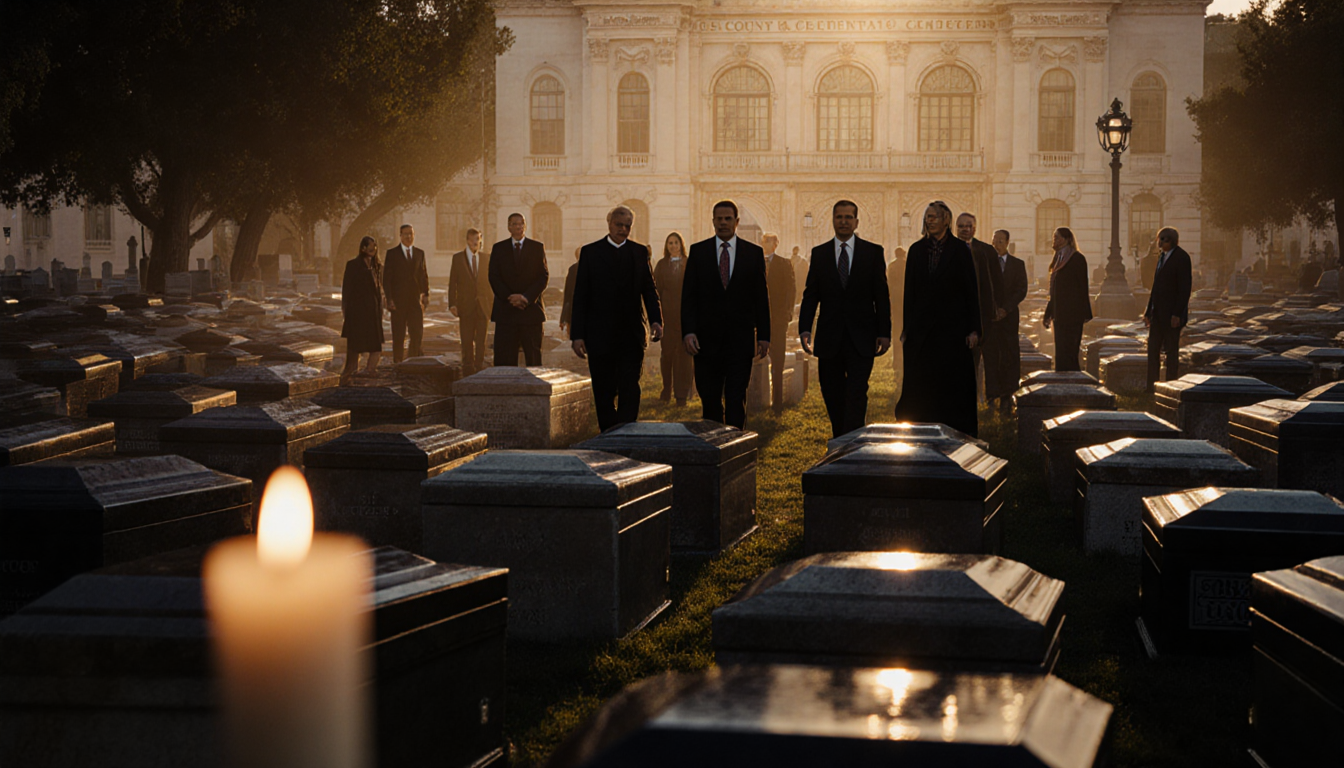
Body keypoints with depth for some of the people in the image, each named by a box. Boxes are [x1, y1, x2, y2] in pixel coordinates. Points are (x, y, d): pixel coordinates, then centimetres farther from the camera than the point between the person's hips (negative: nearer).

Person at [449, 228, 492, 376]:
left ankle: (480, 368, 5)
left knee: (481, 340, 0)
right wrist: (452, 304, -7)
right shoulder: (458, 258, 3)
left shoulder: (486, 259, 9)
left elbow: (490, 281, 11)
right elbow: (452, 282, 1)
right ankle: (468, 368, 9)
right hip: (466, 306, -1)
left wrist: (493, 303, 4)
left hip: (483, 306, 1)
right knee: (467, 340, 1)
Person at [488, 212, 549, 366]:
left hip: (531, 309, 0)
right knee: (504, 359, -3)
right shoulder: (498, 248, 9)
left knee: (533, 357, 1)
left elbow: (544, 276, 1)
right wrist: (509, 297, -11)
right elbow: (494, 277, 3)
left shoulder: (538, 248, 8)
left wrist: (526, 297, -13)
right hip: (505, 311, 0)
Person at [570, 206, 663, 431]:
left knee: (629, 390, -7)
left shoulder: (640, 252, 9)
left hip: (632, 334, 1)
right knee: (603, 392, 5)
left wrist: (655, 320, -9)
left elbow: (649, 290, 9)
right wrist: (577, 334, -6)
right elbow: (580, 296, 1)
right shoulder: (590, 252, 3)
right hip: (600, 335, -1)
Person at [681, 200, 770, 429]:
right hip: (707, 338, 1)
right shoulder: (698, 251, 6)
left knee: (736, 399, -5)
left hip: (740, 338, -1)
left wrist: (764, 336, 1)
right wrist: (688, 331, -10)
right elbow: (688, 295, 2)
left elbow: (761, 296, 6)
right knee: (710, 398, 5)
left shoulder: (754, 252, 6)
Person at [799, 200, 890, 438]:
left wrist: (884, 333, -4)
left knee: (856, 395, -9)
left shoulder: (873, 252, 4)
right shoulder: (819, 253, 9)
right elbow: (810, 294, 6)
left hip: (861, 338, -2)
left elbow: (882, 295, 3)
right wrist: (804, 328, -6)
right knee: (832, 395, 6)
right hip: (830, 337, 2)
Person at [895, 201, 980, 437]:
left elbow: (971, 291, -2)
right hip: (922, 327, 3)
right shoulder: (917, 250, 7)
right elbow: (909, 291, 8)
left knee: (954, 380, 0)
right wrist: (907, 327, 4)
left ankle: (957, 430, 6)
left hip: (952, 326, -3)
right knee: (920, 380, 2)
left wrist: (973, 329, -7)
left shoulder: (960, 250, -1)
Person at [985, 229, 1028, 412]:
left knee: (1009, 357, -2)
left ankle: (1006, 396, 3)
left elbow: (1021, 290, 0)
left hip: (1008, 316, 0)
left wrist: (1006, 309, -12)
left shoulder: (1017, 264, 8)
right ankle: (991, 395, -1)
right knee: (990, 356, -3)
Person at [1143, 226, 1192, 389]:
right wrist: (1149, 311, 14)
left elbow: (1184, 288, -16)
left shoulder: (1181, 258, -11)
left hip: (1172, 314, -8)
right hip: (1158, 313, 8)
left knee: (1171, 350, -1)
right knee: (1153, 350, 6)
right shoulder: (1163, 257, 15)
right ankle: (1151, 384, 9)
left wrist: (1177, 314, -20)